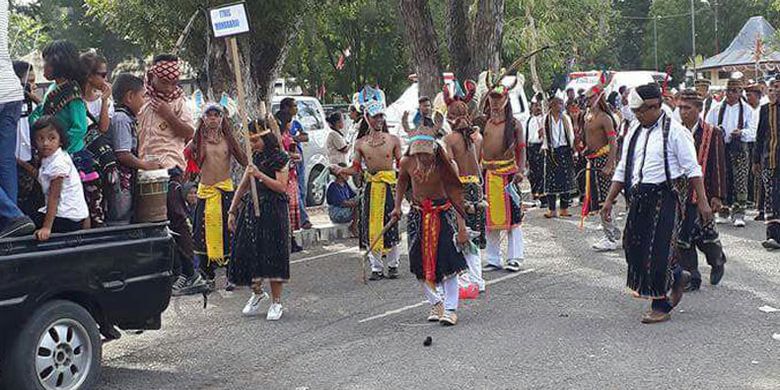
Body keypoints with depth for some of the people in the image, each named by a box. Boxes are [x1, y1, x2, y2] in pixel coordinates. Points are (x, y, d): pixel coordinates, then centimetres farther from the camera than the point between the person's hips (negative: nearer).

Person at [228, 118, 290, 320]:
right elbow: (243, 185, 17)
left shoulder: (280, 158, -6)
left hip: (273, 211, -6)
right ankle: (257, 292, 26)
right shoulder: (255, 157, 14)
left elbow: (282, 187, -15)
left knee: (273, 255, -5)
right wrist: (232, 211, 14)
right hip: (251, 208, 6)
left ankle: (277, 302, 5)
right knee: (248, 251, 3)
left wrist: (259, 175, -19)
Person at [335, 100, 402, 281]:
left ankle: (393, 265, 17)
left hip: (389, 185, -1)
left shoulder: (393, 140, 4)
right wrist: (341, 170, -9)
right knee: (371, 227, 1)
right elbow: (356, 168, 8)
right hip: (370, 186, 1)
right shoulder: (361, 143, 6)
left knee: (391, 225, 1)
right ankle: (376, 267, 11)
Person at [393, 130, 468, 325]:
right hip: (418, 214, 3)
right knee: (421, 263, 4)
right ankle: (436, 303, 23)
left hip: (443, 214, -3)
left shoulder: (443, 165, -20)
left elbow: (456, 196, -17)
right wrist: (397, 206, 3)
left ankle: (450, 308, -2)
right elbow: (402, 181, 12)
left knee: (448, 261, -9)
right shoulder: (407, 162, -12)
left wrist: (462, 228, -19)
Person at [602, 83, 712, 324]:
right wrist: (609, 200, 14)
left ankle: (661, 307, 10)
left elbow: (692, 169, -7)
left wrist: (702, 202, -11)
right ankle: (676, 276, 31)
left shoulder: (674, 131, -6)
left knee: (657, 252, -5)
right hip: (638, 198, 7)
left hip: (664, 197, -7)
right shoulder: (635, 133, 14)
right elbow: (622, 170, 18)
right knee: (633, 248, 6)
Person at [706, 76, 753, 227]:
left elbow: (752, 133, 0)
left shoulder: (747, 110, 7)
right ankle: (723, 212, 15)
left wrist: (741, 133, -21)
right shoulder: (716, 109, 10)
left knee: (740, 182, -8)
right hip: (720, 148, 2)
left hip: (739, 149, -2)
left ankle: (738, 214, -5)